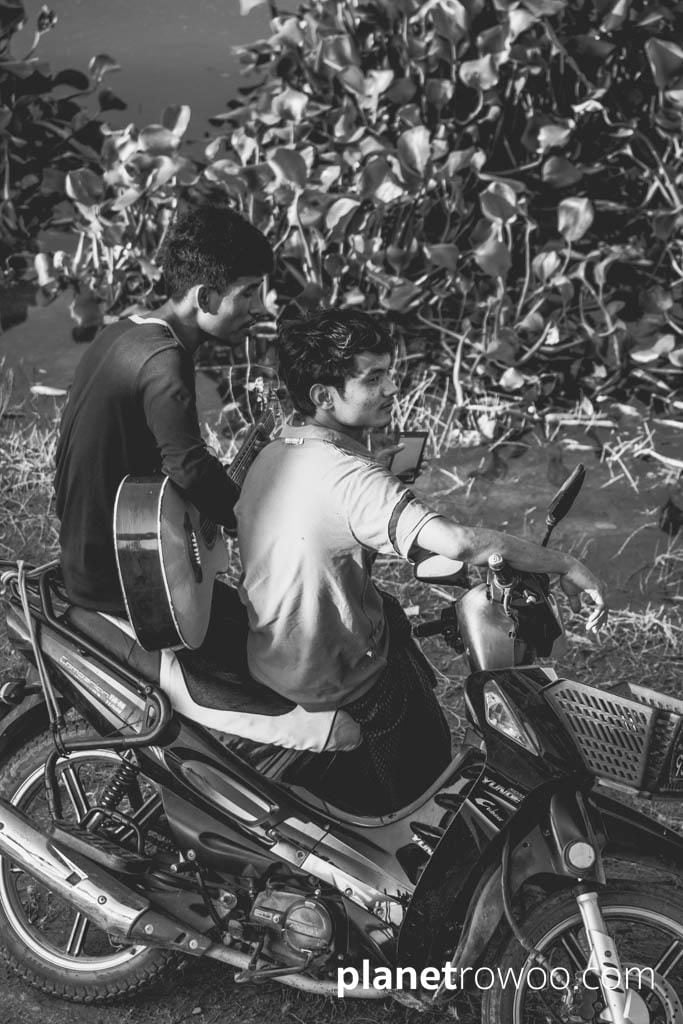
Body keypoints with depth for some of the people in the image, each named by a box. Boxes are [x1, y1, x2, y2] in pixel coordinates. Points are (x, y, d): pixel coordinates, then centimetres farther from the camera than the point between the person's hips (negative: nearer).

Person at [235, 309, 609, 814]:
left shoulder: (271, 454, -2)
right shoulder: (349, 476, -30)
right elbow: (459, 542, -40)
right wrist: (564, 564, -30)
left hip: (266, 655, 9)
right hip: (334, 681, -8)